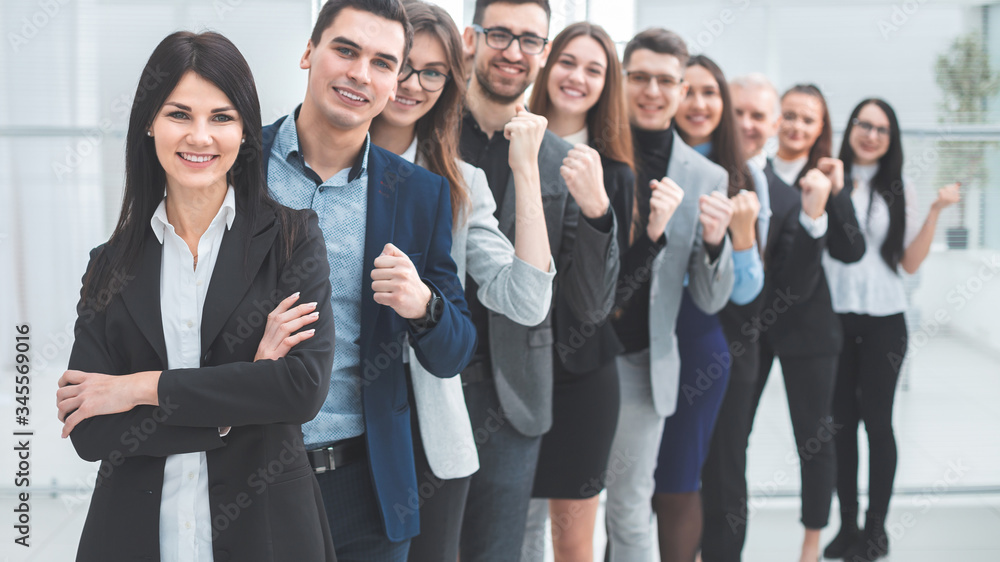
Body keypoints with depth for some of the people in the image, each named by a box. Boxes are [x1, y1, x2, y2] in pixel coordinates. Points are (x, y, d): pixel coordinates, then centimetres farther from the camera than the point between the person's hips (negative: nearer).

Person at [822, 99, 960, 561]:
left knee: (876, 421, 3)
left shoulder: (899, 190, 2)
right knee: (841, 422, 7)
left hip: (882, 321, -1)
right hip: (833, 317, 1)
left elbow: (911, 263, 0)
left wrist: (936, 212, -9)